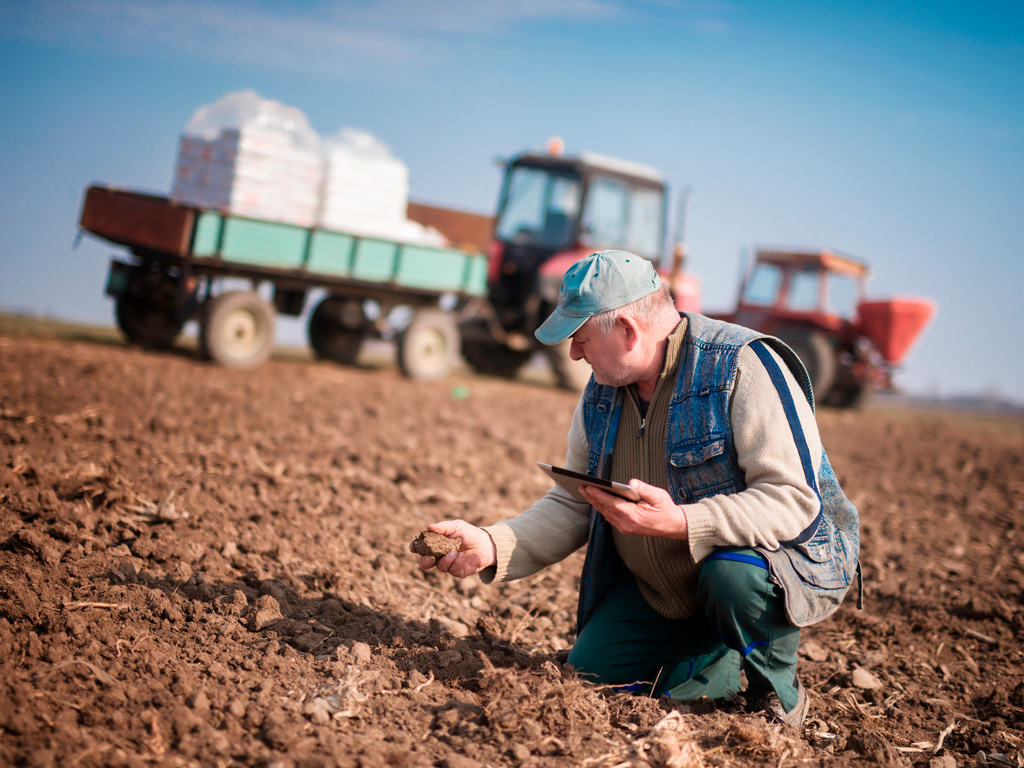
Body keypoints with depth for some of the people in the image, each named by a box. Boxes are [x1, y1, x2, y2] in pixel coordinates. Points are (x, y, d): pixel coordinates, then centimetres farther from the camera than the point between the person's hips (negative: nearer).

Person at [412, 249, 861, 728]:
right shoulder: (601, 393, -1)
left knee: (732, 575, -38)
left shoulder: (744, 366, -24)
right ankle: (739, 662, 17)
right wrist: (491, 546, -15)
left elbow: (794, 500, -31)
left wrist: (679, 523, -43)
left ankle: (778, 688, -6)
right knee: (592, 671, -2)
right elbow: (571, 508, 2)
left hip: (788, 559, -6)